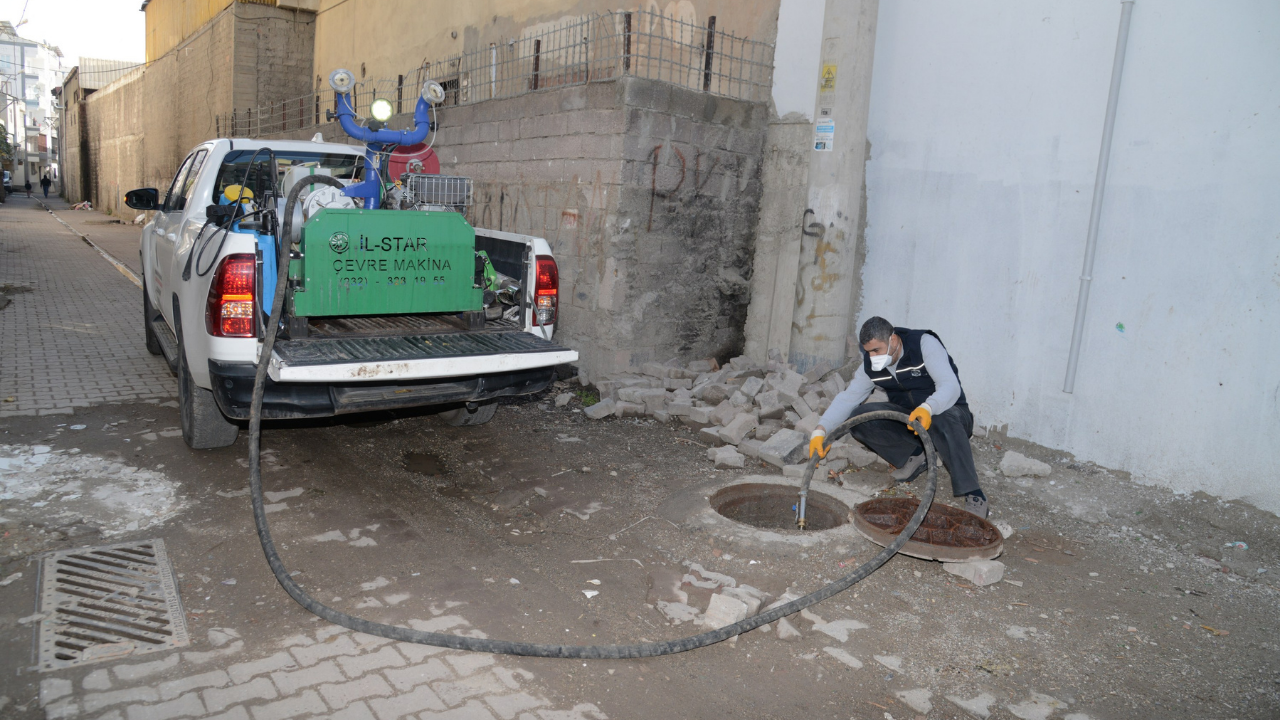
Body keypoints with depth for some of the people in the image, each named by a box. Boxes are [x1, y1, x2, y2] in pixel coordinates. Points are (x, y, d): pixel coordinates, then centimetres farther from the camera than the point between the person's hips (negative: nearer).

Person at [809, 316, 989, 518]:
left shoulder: (925, 344, -21)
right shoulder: (869, 366, -6)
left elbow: (950, 386, -32)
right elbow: (847, 399, -11)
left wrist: (928, 408, -53)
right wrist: (821, 431, -26)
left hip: (948, 411, -5)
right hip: (907, 417, 5)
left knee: (944, 420, -42)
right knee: (857, 417, -18)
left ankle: (973, 495, -31)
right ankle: (915, 455, -7)